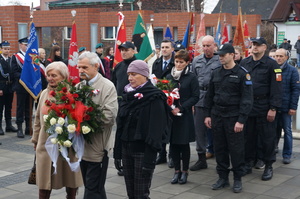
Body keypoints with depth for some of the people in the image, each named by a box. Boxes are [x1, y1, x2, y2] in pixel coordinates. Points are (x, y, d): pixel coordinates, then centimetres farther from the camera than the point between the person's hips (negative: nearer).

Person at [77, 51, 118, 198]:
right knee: (91, 187, 17)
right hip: (82, 146, 6)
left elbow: (109, 116, -19)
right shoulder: (78, 86, 10)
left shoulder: (107, 87, -9)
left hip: (97, 148, -6)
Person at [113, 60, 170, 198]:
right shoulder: (127, 95, 10)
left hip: (142, 151, -6)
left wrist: (149, 159, -21)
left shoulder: (154, 98, -10)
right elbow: (120, 125, 13)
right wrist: (117, 153, 9)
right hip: (126, 149, 6)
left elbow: (155, 130, -16)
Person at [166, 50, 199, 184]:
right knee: (173, 143, 6)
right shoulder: (169, 77, 9)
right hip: (170, 114, 4)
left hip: (185, 115, -4)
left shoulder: (191, 77, -3)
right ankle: (177, 170, 18)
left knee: (184, 143, 3)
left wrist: (181, 108, -14)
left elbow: (195, 97, -6)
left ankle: (185, 171, 16)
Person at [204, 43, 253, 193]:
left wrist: (241, 120, -16)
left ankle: (237, 179, 15)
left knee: (236, 149, 2)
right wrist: (207, 115, 8)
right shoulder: (216, 73, 9)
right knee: (219, 148, 10)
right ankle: (223, 177, 22)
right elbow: (209, 95, 14)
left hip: (233, 117, -5)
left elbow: (247, 99, -11)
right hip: (217, 116, 5)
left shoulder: (242, 74, -7)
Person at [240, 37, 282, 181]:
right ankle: (248, 164, 23)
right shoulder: (244, 63, 9)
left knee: (267, 137, 3)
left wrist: (273, 108, -14)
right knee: (248, 136, 11)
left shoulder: (271, 64, -5)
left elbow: (276, 88, -9)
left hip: (264, 107, -4)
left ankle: (268, 166, 15)